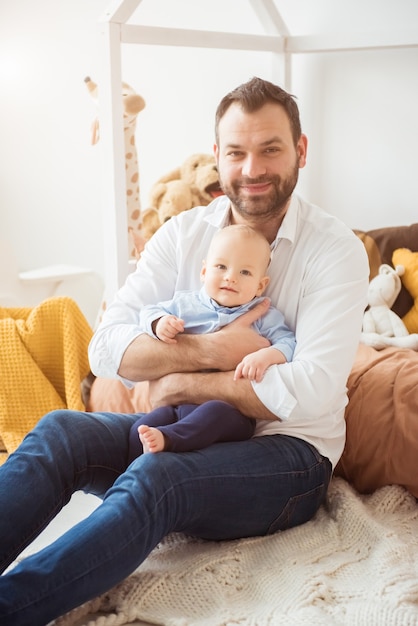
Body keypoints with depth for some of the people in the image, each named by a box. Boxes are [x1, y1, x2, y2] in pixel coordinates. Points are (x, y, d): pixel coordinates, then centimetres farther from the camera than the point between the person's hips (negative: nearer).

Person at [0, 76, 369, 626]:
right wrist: (212, 350, -18)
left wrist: (184, 383, -13)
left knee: (153, 478, -34)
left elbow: (310, 391, -20)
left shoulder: (337, 250, -8)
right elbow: (107, 348, -4)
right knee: (59, 431, -22)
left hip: (287, 454, -4)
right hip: (188, 434, 5)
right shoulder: (183, 234, 4)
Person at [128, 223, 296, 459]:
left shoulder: (264, 317, 6)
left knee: (216, 412, -39)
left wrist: (266, 356, -24)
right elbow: (149, 311, 22)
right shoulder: (185, 304, 13)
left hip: (233, 408, -3)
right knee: (139, 431, -20)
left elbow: (289, 343, -3)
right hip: (178, 403, 3)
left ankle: (167, 438, -51)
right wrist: (159, 323, -3)